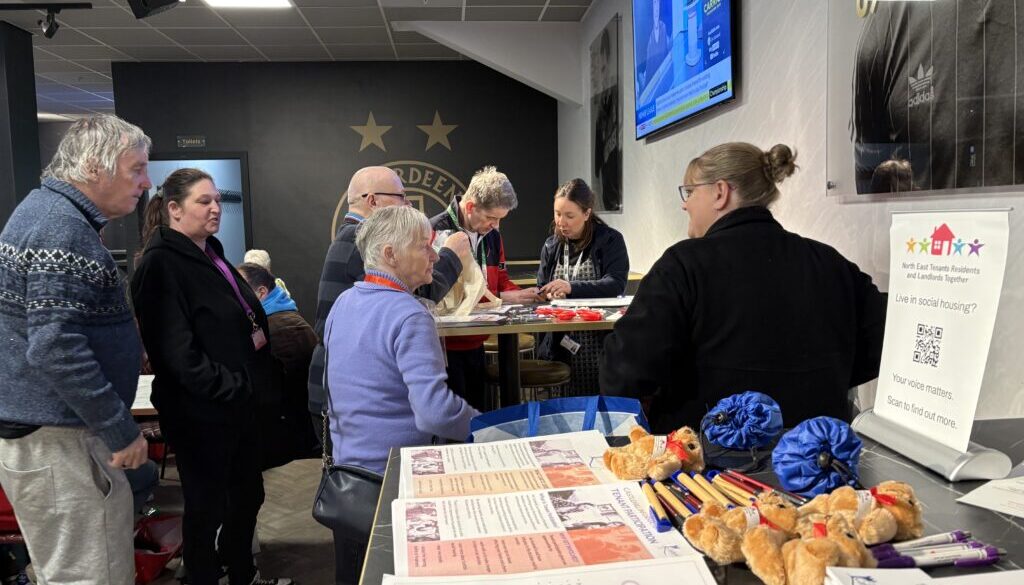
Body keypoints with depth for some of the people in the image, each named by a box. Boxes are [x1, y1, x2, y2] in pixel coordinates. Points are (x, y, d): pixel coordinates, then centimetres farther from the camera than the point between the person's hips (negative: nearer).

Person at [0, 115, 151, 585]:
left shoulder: (50, 210, 15)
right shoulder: (62, 228, -18)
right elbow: (55, 348, -26)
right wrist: (121, 431, -20)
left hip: (47, 429, 10)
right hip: (56, 441, -10)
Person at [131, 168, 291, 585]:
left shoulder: (210, 254, 12)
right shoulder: (161, 264, -16)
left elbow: (243, 319, 23)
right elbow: (177, 351, -24)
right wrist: (232, 388, -20)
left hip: (239, 402, 9)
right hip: (200, 412, -9)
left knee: (248, 493, 20)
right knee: (207, 506, 7)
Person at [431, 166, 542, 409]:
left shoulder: (491, 234, 8)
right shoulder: (439, 232, -17)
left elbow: (501, 278, 16)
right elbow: (446, 292, -22)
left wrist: (518, 294, -6)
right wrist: (501, 298, -20)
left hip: (476, 343, 8)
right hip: (446, 345, -7)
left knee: (477, 409, 16)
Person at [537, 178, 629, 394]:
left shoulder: (610, 240, -1)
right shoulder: (551, 246, 12)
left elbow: (616, 285, -14)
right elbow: (541, 292, 13)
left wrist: (572, 287, -26)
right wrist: (550, 295, -11)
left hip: (600, 343, -3)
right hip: (559, 346, 4)